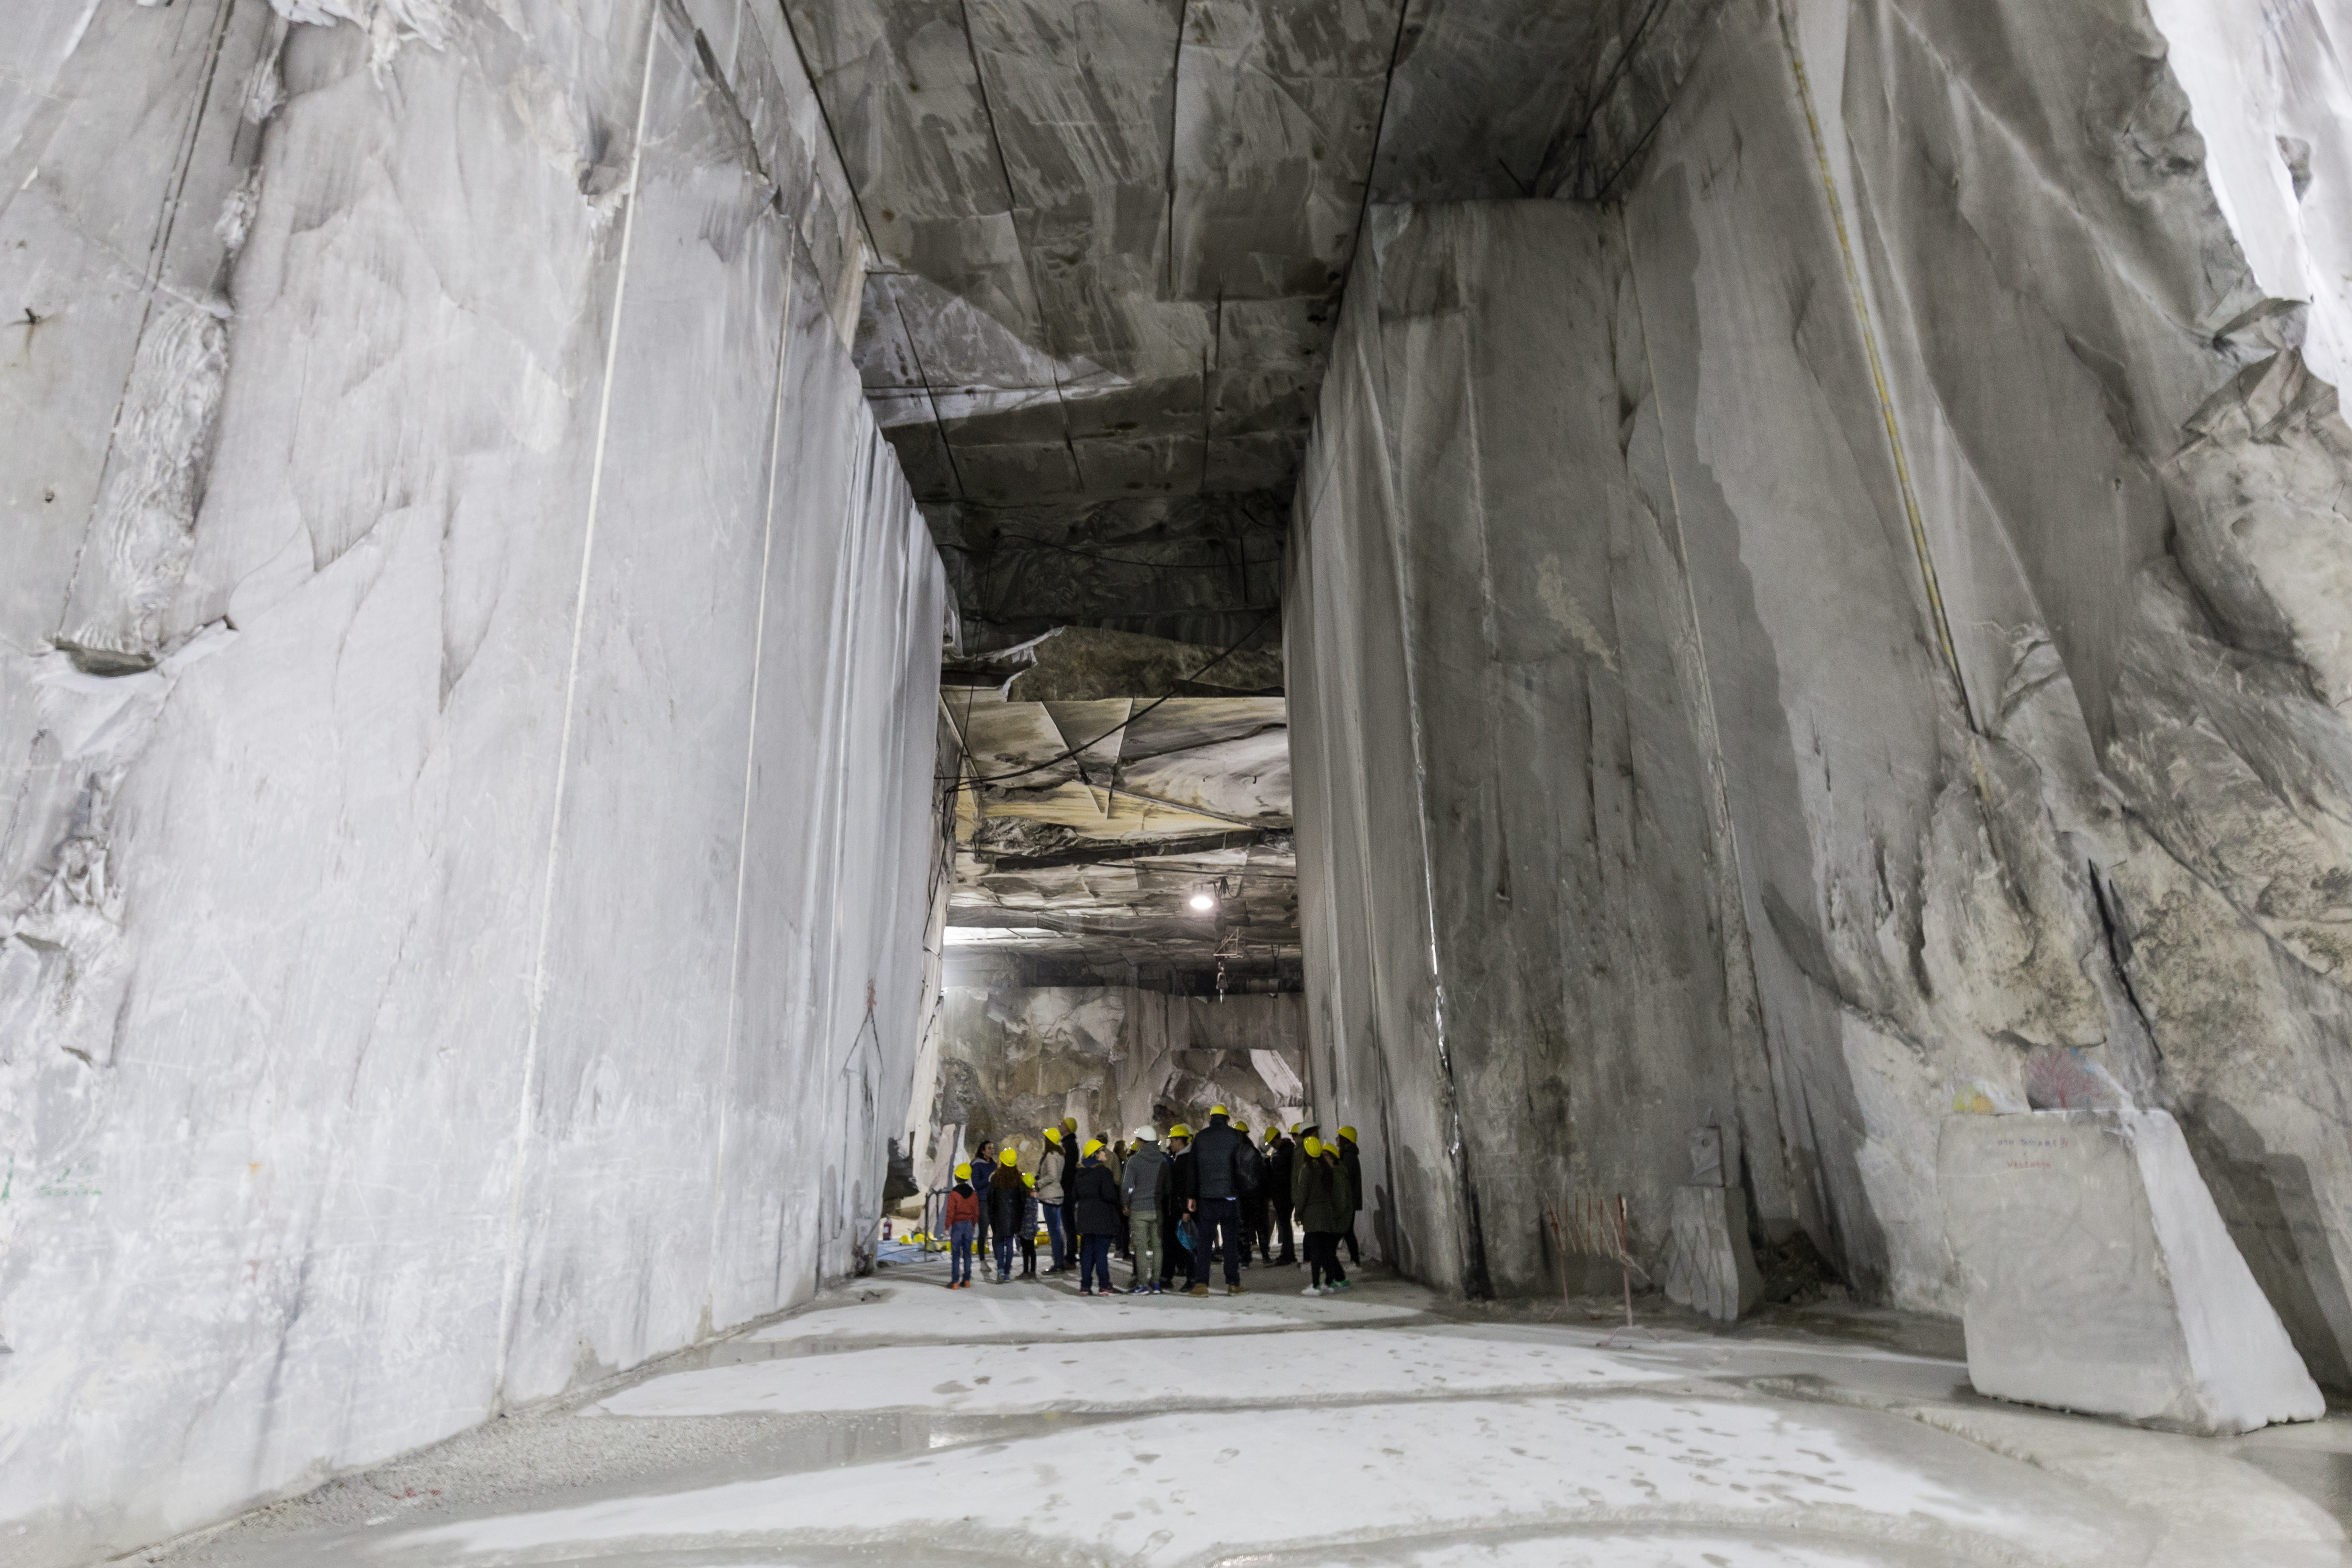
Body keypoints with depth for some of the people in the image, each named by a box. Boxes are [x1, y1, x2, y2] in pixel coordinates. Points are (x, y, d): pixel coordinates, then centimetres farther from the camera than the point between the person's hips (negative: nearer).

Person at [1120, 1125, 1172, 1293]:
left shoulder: (1134, 1160, -6)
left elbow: (1125, 1185, -7)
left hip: (1139, 1209, -4)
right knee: (1157, 1246, 8)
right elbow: (1170, 1184, 10)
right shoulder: (1164, 1160, 6)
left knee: (1140, 1247, 0)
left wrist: (1126, 1205, 6)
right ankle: (1156, 1283, 9)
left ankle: (1142, 1284, -1)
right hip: (1159, 1210, 4)